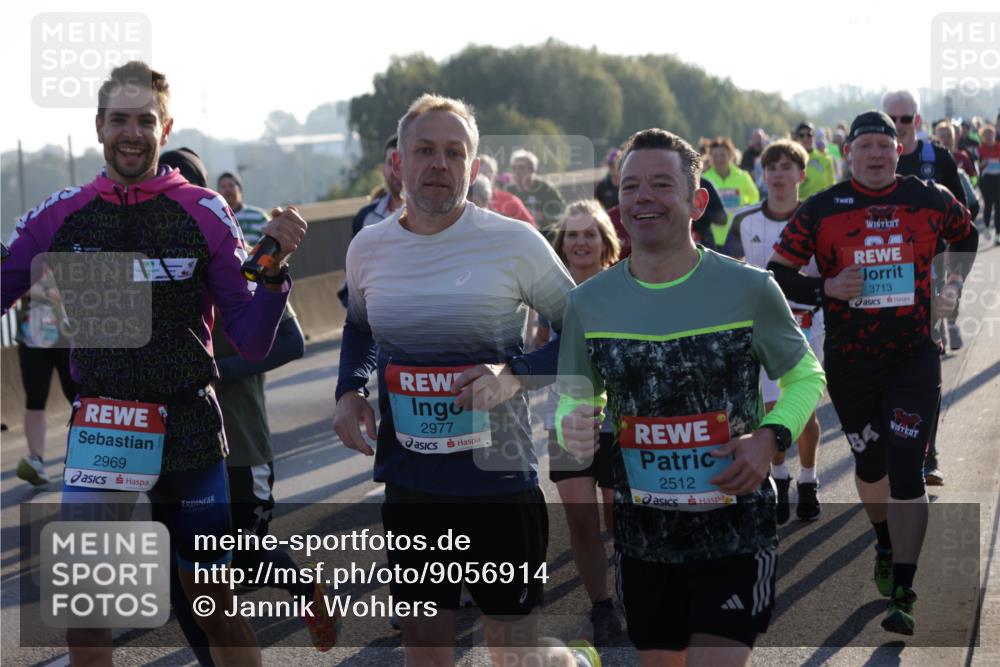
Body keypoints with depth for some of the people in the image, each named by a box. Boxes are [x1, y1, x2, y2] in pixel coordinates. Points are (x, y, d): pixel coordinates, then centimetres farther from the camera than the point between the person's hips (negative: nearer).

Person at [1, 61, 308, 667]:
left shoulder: (204, 213, -4)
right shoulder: (61, 217, -1)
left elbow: (252, 342, -5)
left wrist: (274, 269, -21)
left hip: (189, 429, -1)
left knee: (215, 602, 9)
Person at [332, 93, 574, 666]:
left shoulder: (516, 243, -11)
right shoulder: (368, 247, 3)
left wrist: (515, 375, -19)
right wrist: (350, 390, 4)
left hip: (499, 479, -4)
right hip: (408, 484, 4)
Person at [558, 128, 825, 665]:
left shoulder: (750, 291, -8)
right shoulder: (589, 302, -1)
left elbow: (805, 375, 5)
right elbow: (575, 397, 11)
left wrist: (771, 437, -14)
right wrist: (573, 426, -13)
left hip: (735, 534, -3)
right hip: (641, 537, 3)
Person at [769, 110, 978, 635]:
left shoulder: (930, 201, 0)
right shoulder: (821, 210, -4)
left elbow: (966, 235, 21)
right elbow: (777, 276, -2)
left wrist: (954, 283, 7)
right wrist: (827, 288, -17)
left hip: (913, 359, -1)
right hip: (849, 361, 1)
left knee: (905, 469, -10)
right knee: (869, 462, 17)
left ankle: (902, 596, -7)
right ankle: (885, 545, 46)